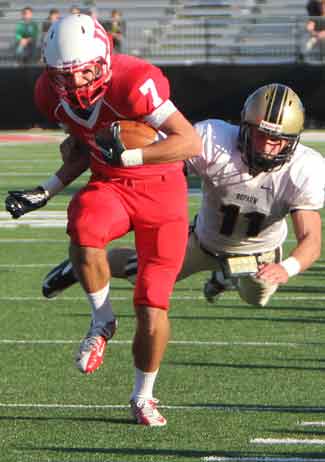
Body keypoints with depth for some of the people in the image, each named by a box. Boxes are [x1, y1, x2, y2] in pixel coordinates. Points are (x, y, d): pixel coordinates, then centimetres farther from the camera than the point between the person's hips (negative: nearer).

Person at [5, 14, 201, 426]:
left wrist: (125, 156, -34)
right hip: (108, 185, 4)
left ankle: (143, 396, 20)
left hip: (160, 188, -4)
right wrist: (46, 192, 5)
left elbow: (190, 143, -29)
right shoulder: (52, 94, -7)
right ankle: (102, 321, -7)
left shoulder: (133, 83, -28)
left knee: (152, 308, -6)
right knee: (84, 234, -34)